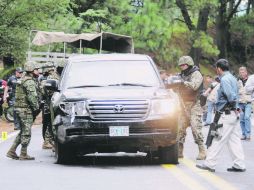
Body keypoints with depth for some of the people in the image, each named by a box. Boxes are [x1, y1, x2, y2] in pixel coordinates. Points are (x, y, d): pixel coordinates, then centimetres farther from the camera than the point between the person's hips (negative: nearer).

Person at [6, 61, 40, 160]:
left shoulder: (23, 80, 18)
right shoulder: (30, 82, -14)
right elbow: (32, 97, -23)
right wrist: (36, 108, -13)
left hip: (19, 108, 10)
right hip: (26, 109, -10)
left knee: (23, 132, 16)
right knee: (26, 133, -3)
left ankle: (11, 151, 14)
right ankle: (23, 154, 1)